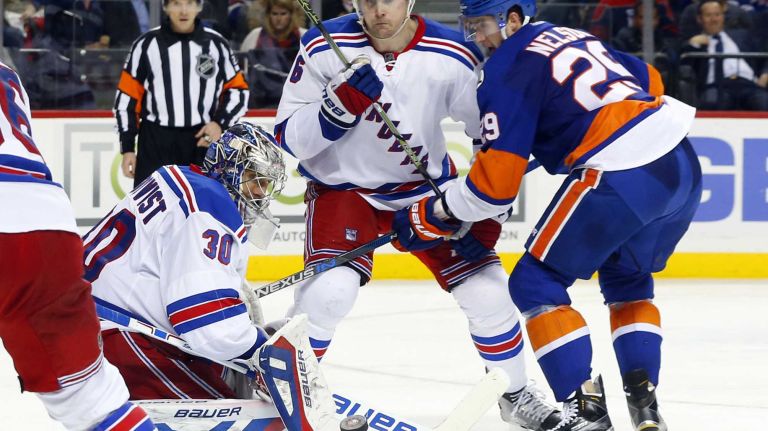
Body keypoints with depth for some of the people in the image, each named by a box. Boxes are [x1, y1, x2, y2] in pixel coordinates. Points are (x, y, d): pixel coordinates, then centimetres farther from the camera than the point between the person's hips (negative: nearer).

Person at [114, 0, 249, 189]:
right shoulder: (146, 45, 0)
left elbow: (237, 90, 11)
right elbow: (127, 98, 2)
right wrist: (127, 147, -1)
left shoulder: (216, 44, 4)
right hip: (156, 146, -2)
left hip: (204, 142, 2)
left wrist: (220, 123, -6)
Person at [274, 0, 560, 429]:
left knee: (486, 289, -4)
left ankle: (516, 394, 21)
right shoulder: (324, 49, -19)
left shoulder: (453, 56, -17)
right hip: (344, 185, -2)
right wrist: (342, 104, -33)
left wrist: (484, 214, -10)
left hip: (427, 188, 2)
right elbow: (290, 139, -17)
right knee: (330, 290, -25)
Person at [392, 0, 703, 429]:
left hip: (621, 180, -8)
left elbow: (497, 182, -6)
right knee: (627, 281, 29)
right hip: (682, 164, 8)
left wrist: (435, 215, 6)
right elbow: (649, 80, 32)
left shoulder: (509, 67, -2)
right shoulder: (573, 37, 23)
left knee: (537, 284, 5)